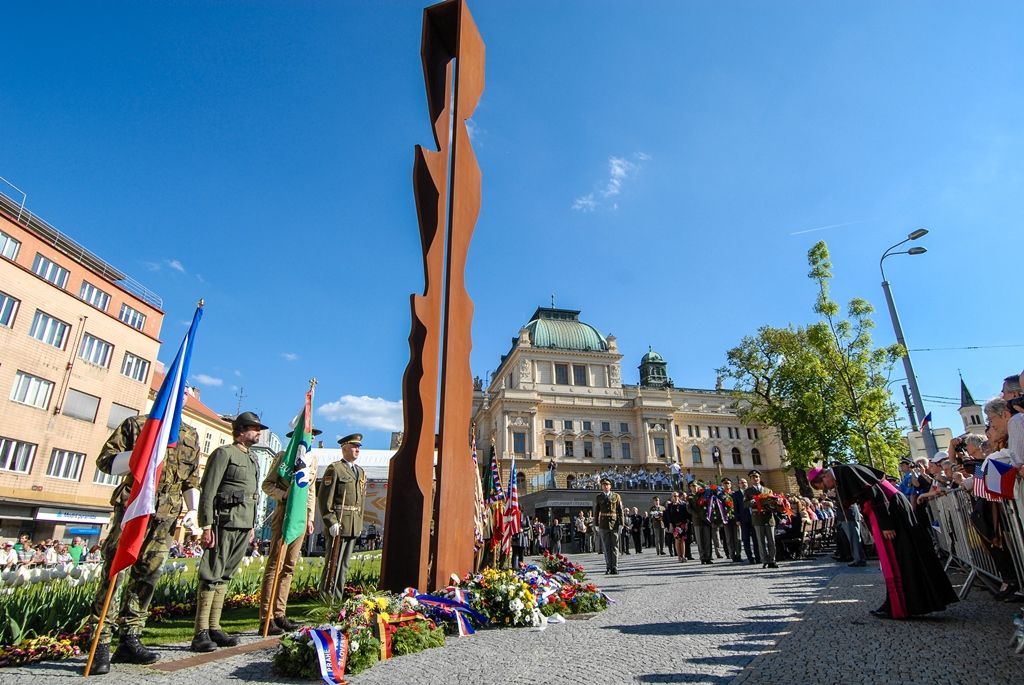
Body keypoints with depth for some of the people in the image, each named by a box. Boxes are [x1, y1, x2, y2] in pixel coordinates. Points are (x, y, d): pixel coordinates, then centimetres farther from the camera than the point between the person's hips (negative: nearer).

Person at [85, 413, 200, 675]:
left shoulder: (191, 435, 13)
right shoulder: (136, 424, 2)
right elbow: (105, 461, -2)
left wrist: (193, 509, 6)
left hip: (166, 516, 4)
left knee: (147, 576, 6)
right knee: (115, 573, -7)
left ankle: (129, 639, 14)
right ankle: (101, 644, 1)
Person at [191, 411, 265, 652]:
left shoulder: (254, 459, 19)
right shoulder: (224, 453, -6)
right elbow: (207, 491, -11)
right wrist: (206, 526, -17)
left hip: (244, 526, 8)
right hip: (225, 522, -8)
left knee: (225, 577, 11)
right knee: (212, 576, -4)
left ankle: (214, 628, 16)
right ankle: (201, 633, 1)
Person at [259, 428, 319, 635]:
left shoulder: (312, 459, 15)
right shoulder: (283, 456, -1)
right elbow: (267, 484, -1)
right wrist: (284, 495, -17)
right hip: (284, 512, -6)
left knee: (289, 567, 8)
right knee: (275, 565, -6)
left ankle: (279, 614, 14)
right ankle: (266, 618, -1)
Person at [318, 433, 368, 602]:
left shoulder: (361, 472, 16)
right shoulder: (334, 469, -7)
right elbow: (324, 498, -12)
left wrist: (360, 522, 15)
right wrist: (331, 522, -17)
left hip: (354, 525, 7)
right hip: (338, 524, -7)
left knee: (344, 564, 13)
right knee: (334, 563, -3)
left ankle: (337, 599, 22)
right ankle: (326, 599, 8)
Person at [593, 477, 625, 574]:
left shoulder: (616, 496, 5)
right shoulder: (598, 498, 8)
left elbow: (620, 510, 3)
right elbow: (596, 512, 9)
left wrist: (621, 523, -4)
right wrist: (596, 524, 4)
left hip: (614, 524, -1)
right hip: (603, 525, 1)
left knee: (615, 547, 2)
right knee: (606, 547, 3)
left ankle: (615, 568, 7)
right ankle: (608, 568, 8)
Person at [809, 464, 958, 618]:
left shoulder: (844, 472, -16)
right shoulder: (841, 477, 13)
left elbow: (872, 492, -22)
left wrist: (885, 524, -21)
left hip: (890, 511, -10)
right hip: (893, 509, 10)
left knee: (893, 560, -4)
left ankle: (898, 607, 3)